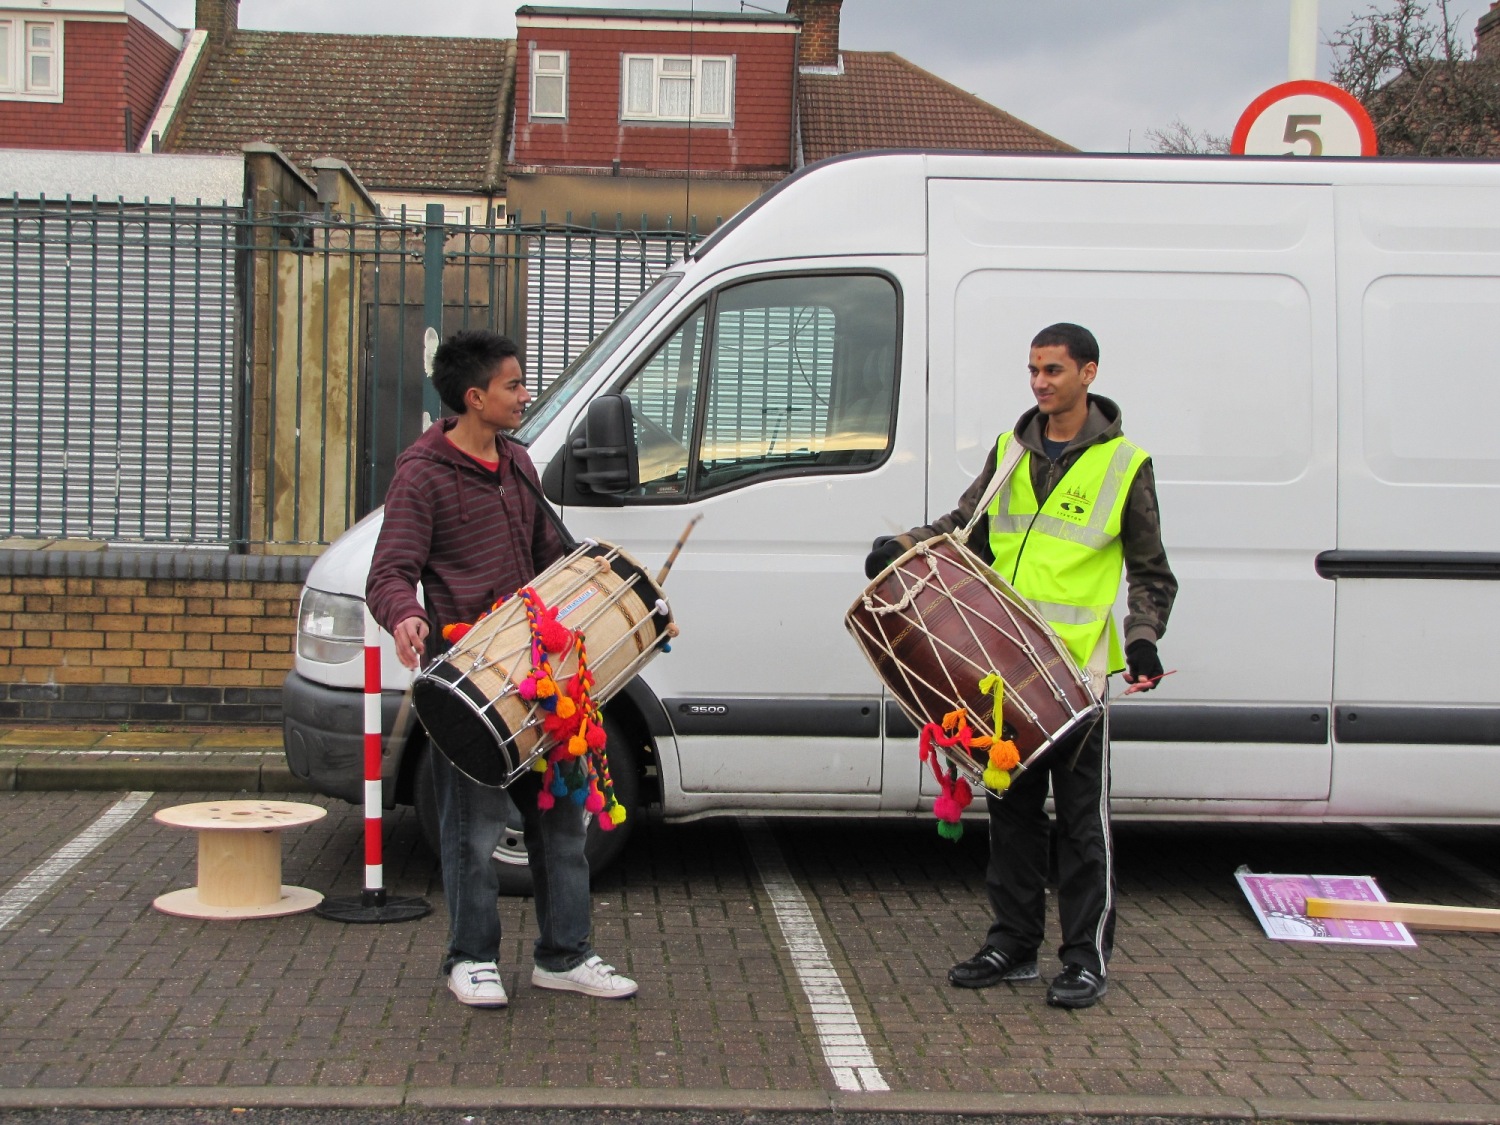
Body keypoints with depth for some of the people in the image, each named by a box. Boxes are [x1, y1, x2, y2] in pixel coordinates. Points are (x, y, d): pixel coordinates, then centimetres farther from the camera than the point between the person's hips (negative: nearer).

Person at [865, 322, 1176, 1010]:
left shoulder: (1124, 465, -1)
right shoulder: (1011, 451, 12)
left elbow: (1150, 572, 4)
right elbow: (968, 527, 16)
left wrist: (1143, 638, -12)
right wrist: (907, 546, -2)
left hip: (1079, 669, -5)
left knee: (1082, 818, 1)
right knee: (1012, 809, 11)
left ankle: (1087, 958, 10)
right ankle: (1013, 944, 22)